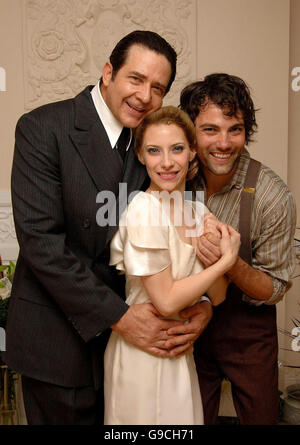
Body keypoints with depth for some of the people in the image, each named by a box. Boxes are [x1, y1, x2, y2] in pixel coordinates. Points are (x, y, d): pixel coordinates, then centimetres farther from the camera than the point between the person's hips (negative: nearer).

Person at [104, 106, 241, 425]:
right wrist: (226, 260, -16)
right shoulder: (143, 210, -21)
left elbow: (217, 296, 2)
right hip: (144, 353, -7)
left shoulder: (197, 212, 1)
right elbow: (166, 301, -22)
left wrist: (218, 254, -16)